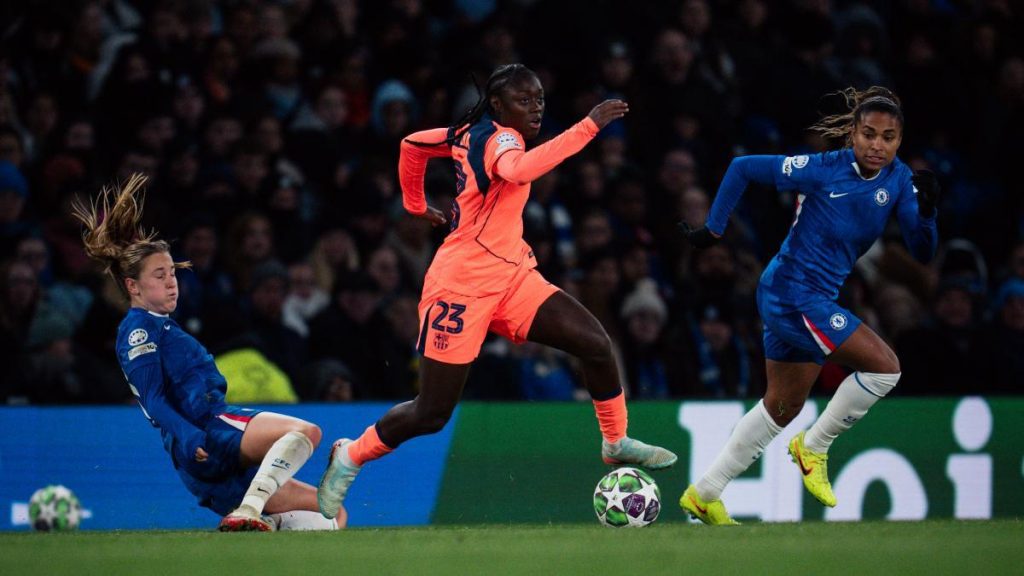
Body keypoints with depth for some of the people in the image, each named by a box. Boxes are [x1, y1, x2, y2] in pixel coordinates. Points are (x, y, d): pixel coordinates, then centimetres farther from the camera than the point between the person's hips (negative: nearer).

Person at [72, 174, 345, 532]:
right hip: (209, 432, -9)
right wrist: (190, 440, -27)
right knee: (305, 431, -31)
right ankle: (247, 514, -44)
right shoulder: (139, 327, 0)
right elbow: (154, 400, -13)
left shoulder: (162, 327, 30)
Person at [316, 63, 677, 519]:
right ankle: (350, 457, 19)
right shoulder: (499, 138, -17)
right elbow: (517, 170, -43)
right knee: (431, 415, -3)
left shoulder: (472, 133, 8)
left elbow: (412, 145, 21)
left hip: (511, 277, 9)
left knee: (596, 343, -7)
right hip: (461, 286, -9)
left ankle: (616, 443, 8)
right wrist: (588, 127, -43)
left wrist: (416, 205, 33)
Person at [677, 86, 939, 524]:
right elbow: (742, 168, -11)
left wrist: (926, 210, -24)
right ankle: (814, 447, 3)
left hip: (817, 299, 8)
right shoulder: (823, 170, -19)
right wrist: (713, 230, -8)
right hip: (792, 293, -8)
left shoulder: (899, 180, -3)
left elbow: (922, 253, -5)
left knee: (783, 406, 19)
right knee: (884, 366, -16)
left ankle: (704, 495, 29)